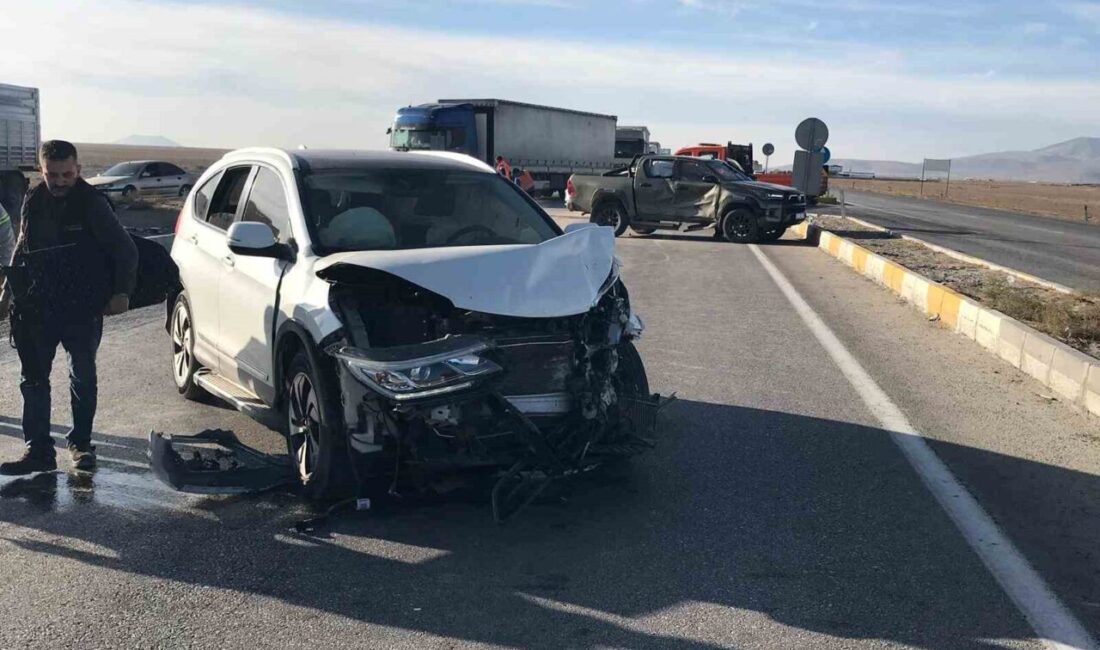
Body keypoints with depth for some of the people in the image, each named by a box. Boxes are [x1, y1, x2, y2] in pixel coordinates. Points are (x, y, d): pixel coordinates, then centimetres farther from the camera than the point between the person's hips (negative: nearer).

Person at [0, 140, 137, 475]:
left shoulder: (92, 203, -8)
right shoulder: (33, 202, 6)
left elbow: (125, 249, -6)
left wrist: (122, 292, -13)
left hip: (83, 307, -4)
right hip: (37, 307, 4)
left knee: (83, 376, 5)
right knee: (34, 379, 5)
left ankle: (81, 443, 19)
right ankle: (38, 450, 12)